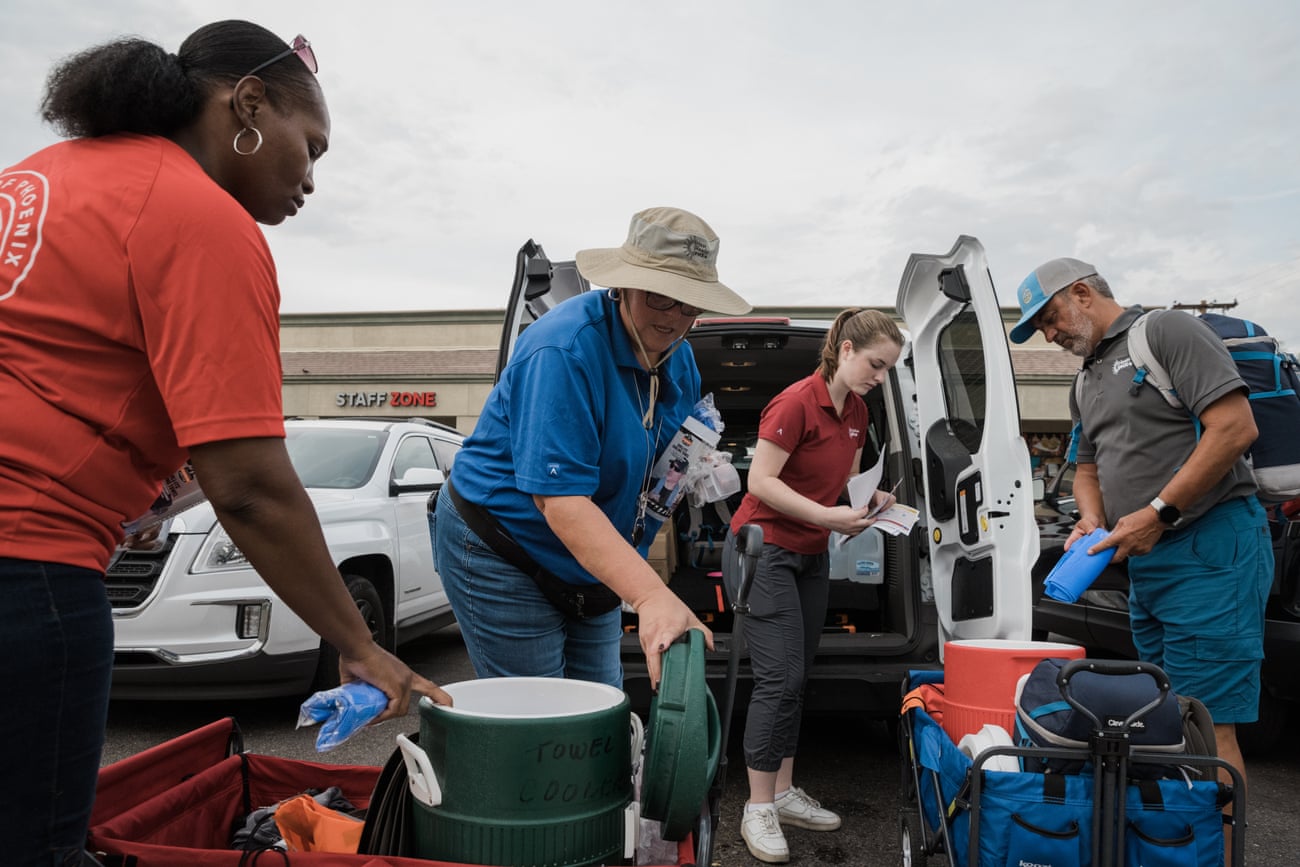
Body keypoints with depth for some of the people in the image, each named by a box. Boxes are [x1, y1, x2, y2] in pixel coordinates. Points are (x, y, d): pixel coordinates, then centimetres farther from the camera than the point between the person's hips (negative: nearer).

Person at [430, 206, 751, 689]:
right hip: (500, 554, -8)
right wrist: (650, 596, -45)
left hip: (594, 562, 8)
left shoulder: (680, 360, 0)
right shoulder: (565, 349, -27)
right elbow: (560, 499, -35)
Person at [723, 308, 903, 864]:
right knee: (780, 677, -11)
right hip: (764, 551, -8)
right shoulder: (796, 403, -19)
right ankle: (758, 809, 1)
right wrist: (830, 516, -23)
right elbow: (760, 481, -21)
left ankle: (784, 793, 23)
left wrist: (872, 498, -1)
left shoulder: (856, 412, 8)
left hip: (811, 556, 8)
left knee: (796, 677, 12)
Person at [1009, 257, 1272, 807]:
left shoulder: (1166, 331, -7)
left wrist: (1156, 514, -18)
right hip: (1144, 563, 9)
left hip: (1210, 550, -9)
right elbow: (1088, 468, 25)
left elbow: (1235, 428, -17)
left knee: (1208, 726, -8)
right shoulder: (1086, 383, 19)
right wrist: (1092, 522, 4)